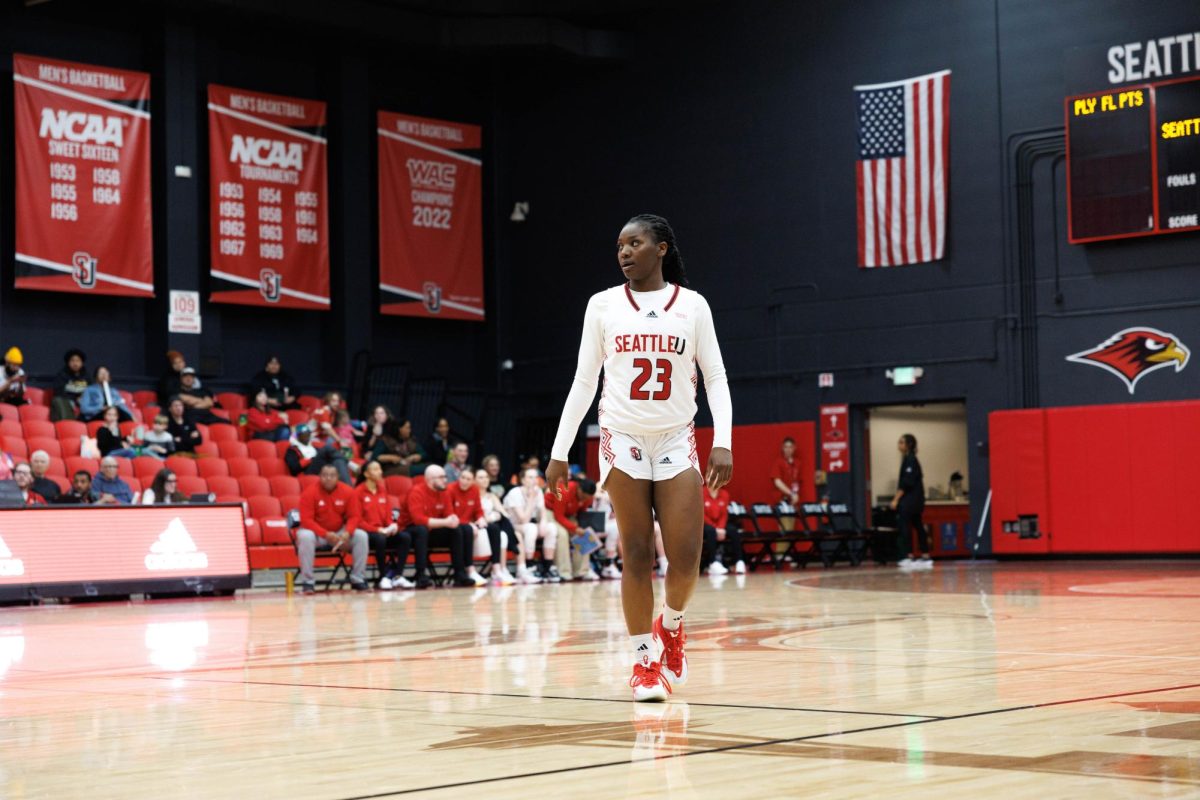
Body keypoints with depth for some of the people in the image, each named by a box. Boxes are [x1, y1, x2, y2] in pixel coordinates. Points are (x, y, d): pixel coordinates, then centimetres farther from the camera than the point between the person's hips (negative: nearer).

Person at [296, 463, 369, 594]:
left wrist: (347, 533, -25)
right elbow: (306, 520, -19)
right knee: (305, 537, -36)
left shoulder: (348, 492, -6)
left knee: (361, 535, -20)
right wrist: (326, 534, -30)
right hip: (317, 533, -3)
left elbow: (354, 516, -4)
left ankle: (358, 580, -11)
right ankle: (307, 582, -29)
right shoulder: (310, 493, -16)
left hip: (339, 533, 3)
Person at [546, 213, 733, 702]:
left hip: (676, 442, 0)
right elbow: (583, 383, 7)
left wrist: (723, 442, -9)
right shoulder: (603, 305, 4)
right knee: (636, 556, -2)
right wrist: (560, 451, 4)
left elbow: (715, 378, 3)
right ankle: (643, 660, 8)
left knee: (686, 558, -7)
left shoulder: (692, 305, 3)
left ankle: (671, 624, 24)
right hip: (624, 441, 0)